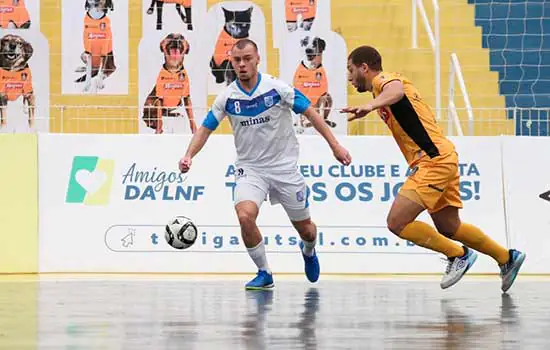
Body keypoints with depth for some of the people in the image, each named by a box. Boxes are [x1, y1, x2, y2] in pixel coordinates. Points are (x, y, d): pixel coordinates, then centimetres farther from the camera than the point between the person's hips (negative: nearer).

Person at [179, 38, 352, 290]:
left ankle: (309, 251, 48)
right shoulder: (227, 97, -5)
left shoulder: (276, 88, -12)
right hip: (249, 168, 1)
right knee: (245, 216, -26)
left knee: (305, 229, 8)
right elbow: (206, 128, 2)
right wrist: (189, 155, -15)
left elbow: (310, 113, -6)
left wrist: (335, 145, -10)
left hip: (284, 165, -1)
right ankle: (264, 273, -5)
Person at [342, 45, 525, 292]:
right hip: (439, 160, 11)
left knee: (397, 222, -14)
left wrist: (372, 105, -51)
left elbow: (396, 89, -33)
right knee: (448, 228, 18)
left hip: (434, 160, -11)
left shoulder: (382, 78, -7)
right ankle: (507, 258, 30)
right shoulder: (385, 84, 23)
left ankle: (459, 254, -1)